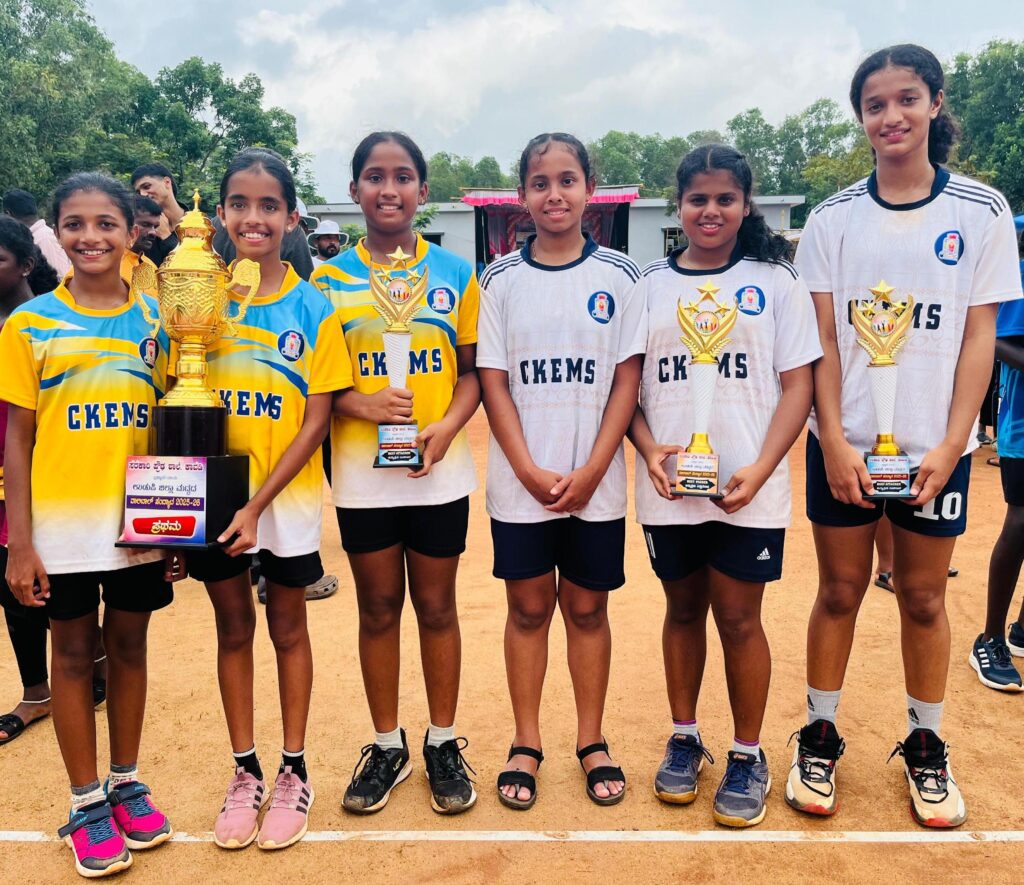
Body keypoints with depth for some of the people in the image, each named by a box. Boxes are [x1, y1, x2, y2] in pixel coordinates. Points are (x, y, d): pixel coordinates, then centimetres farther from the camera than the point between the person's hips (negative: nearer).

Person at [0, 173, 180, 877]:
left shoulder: (155, 319, 3)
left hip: (140, 521, 2)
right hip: (62, 522, -1)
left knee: (129, 645, 13)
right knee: (75, 653, 10)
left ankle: (127, 781, 32)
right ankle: (86, 801, 26)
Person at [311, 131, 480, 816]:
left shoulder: (454, 273, 3)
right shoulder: (330, 278, 3)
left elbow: (472, 372, 4)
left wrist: (447, 427, -14)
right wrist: (360, 404, -15)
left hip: (439, 473, 0)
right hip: (361, 473, 1)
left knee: (436, 607, 9)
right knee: (379, 609, 11)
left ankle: (443, 743, 28)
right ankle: (387, 745, 29)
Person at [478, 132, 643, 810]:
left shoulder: (619, 276, 2)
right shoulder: (501, 280, 2)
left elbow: (628, 379, -1)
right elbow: (493, 382, 0)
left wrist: (590, 471, -10)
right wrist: (530, 471, -10)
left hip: (596, 482, 0)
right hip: (520, 481, 0)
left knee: (588, 606, 10)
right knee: (529, 606, 9)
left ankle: (592, 742, 25)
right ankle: (526, 744, 23)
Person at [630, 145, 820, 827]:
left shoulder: (775, 282, 2)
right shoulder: (649, 285, 7)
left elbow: (798, 385, -2)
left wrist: (760, 470, -14)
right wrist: (649, 448, -10)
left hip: (748, 491, -2)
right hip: (668, 488, 2)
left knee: (739, 619, 4)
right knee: (683, 610, 14)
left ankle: (748, 756, 23)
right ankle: (684, 737, 31)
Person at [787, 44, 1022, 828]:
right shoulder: (834, 218, 2)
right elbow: (822, 340, -1)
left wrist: (949, 446, -10)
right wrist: (834, 441, -10)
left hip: (935, 443, 0)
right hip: (845, 442, 1)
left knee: (923, 597, 10)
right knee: (840, 591, 9)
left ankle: (926, 748, 28)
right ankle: (820, 737, 25)